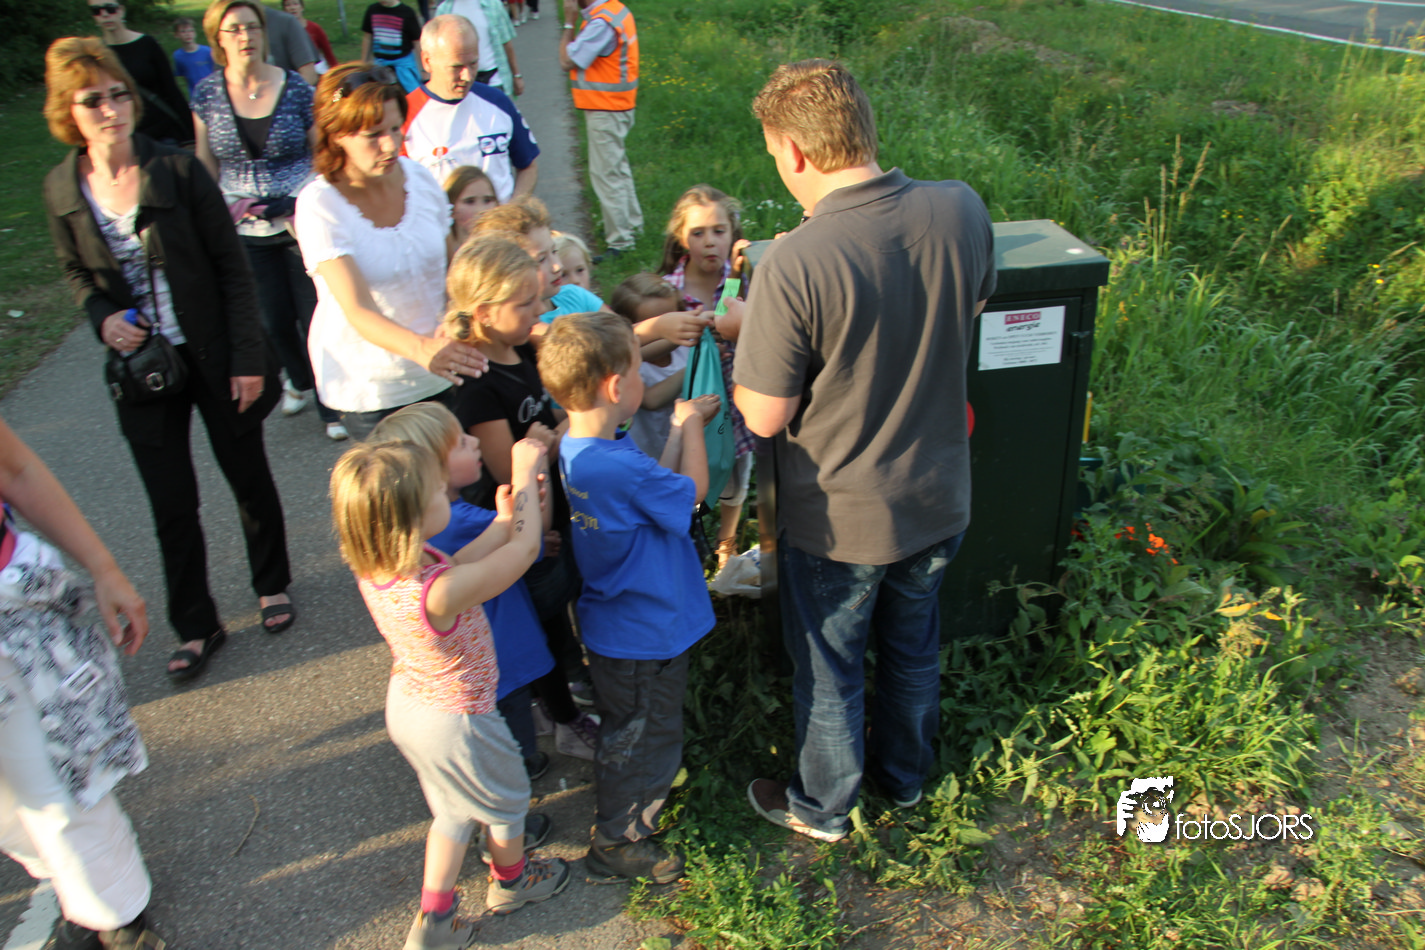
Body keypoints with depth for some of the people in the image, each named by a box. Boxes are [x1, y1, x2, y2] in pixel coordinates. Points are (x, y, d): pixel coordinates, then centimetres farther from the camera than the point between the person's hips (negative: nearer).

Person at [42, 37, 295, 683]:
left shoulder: (178, 171, -12)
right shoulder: (62, 191, -2)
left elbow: (232, 269, -8)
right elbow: (77, 273, 13)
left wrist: (248, 358, -11)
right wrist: (102, 317, -9)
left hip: (214, 359, -2)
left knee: (249, 477, 13)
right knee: (171, 506, 8)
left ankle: (272, 586, 37)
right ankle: (195, 629, 24)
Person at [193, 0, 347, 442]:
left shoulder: (295, 89, -6)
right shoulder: (208, 94, -1)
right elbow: (205, 165, 9)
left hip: (301, 224, -2)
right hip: (245, 232, 2)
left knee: (315, 316, 1)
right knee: (274, 320, 13)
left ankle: (331, 405, 16)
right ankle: (299, 380, 41)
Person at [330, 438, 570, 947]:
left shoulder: (373, 567, -17)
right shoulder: (440, 592, -40)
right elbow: (526, 550, -29)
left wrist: (502, 521, -5)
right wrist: (525, 474, -19)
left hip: (406, 704, 7)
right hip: (456, 723, -7)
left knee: (456, 808, 30)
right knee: (506, 798, 25)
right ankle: (511, 880, 53)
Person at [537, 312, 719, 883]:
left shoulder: (576, 450, -6)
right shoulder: (620, 468, -36)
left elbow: (657, 487, 4)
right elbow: (692, 491, -17)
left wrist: (680, 427, 3)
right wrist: (690, 427, -4)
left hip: (616, 623, 9)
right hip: (644, 637, -9)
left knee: (632, 729, 32)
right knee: (642, 736, 13)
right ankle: (617, 844, 33)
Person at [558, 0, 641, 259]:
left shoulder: (601, 22, -23)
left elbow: (567, 61, -21)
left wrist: (569, 21, -15)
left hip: (605, 110, -10)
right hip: (617, 105, 10)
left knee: (606, 173, -4)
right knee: (617, 167, 22)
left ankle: (620, 242, 1)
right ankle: (631, 224, 36)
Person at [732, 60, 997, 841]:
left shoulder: (794, 265, -30)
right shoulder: (962, 210, -13)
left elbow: (766, 417, -22)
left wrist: (748, 337, -3)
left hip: (838, 521, -5)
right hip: (938, 503, 5)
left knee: (829, 672, 20)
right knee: (913, 650, 28)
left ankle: (822, 807, 44)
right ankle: (905, 776, 53)